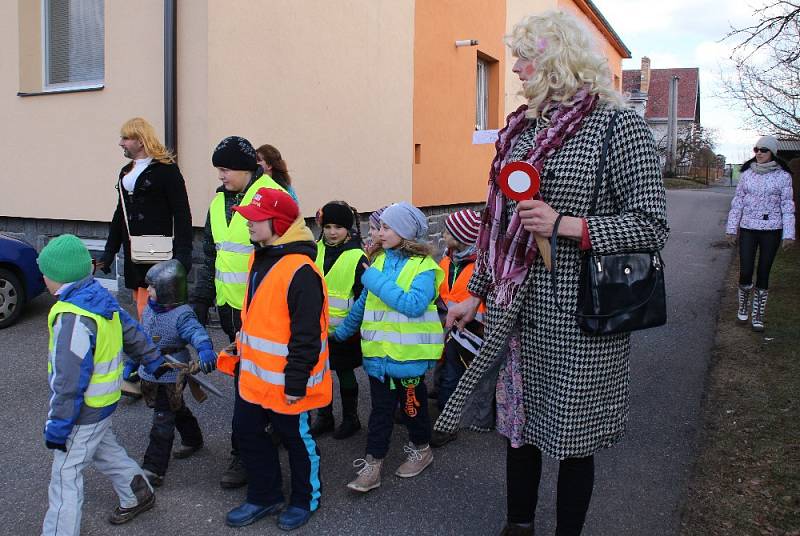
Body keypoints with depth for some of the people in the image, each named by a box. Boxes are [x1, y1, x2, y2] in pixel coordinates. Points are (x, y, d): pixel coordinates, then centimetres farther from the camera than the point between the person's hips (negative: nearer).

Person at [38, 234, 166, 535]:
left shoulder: (72, 318, -28)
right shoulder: (100, 297, 0)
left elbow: (70, 381, -26)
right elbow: (132, 333, 12)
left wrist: (58, 426, -19)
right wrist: (154, 362, 24)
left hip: (84, 410, -9)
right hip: (103, 402, 10)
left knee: (65, 475, 3)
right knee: (104, 451, 28)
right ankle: (137, 495, 44)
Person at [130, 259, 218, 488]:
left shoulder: (181, 315, -22)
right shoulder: (149, 310, 3)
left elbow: (196, 332, -39)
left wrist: (205, 349, -59)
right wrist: (130, 364, 19)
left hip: (171, 377, -8)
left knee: (163, 420, -3)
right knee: (177, 410, 25)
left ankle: (154, 469, 2)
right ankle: (192, 439, 47)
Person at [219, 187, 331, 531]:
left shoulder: (300, 271, -24)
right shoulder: (258, 258, 6)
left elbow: (306, 335, -23)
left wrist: (295, 384, -20)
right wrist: (240, 354, 21)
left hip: (285, 382, -9)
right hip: (254, 375, 9)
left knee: (297, 439, 11)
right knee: (247, 432, 17)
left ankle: (304, 500, 34)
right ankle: (264, 497, 36)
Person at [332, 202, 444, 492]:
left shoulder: (423, 266, -13)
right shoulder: (379, 260, 6)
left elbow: (414, 305, -27)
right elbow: (364, 302, 16)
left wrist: (376, 281, -24)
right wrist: (343, 331, 23)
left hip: (409, 354, -4)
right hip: (378, 352, 5)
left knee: (412, 403, 14)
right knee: (380, 409, 9)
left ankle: (421, 448, 35)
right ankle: (372, 464, 14)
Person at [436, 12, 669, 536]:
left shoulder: (618, 124, -9)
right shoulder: (521, 128, 10)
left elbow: (652, 225, -11)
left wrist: (565, 225, -21)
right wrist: (475, 294, 16)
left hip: (579, 316, -6)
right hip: (518, 310, 6)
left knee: (572, 436, 9)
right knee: (519, 423, 17)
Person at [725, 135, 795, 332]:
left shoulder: (783, 176, -1)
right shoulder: (747, 173, 5)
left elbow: (787, 205, -1)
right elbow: (737, 201, 8)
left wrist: (788, 234, -5)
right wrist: (732, 228, 6)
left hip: (771, 230, -1)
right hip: (748, 229, 1)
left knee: (763, 274, 4)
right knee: (745, 273, -3)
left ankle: (758, 316, 17)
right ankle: (743, 305, 25)